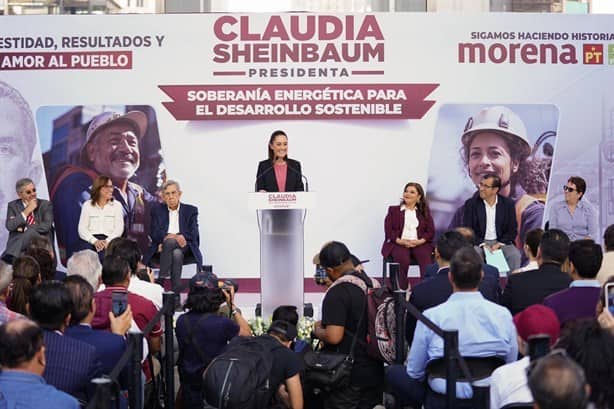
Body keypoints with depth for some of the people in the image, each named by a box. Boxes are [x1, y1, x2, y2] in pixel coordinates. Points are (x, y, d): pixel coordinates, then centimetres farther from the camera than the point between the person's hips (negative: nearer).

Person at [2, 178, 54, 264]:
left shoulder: (45, 204, 8)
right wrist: (27, 211, -8)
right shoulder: (13, 205, 12)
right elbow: (10, 226, -5)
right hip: (18, 240, 1)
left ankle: (7, 259, -47)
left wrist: (24, 228, -9)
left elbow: (46, 226, -7)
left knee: (31, 232, -34)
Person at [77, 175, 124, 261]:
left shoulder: (117, 205, 13)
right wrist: (95, 241, -13)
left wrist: (107, 241, -14)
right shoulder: (87, 205, 13)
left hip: (109, 239, -1)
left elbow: (119, 228, 4)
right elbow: (82, 229, 5)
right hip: (90, 240, 1)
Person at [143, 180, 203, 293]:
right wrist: (172, 236, -21)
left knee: (170, 242, -36)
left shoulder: (191, 210, 13)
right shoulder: (157, 210, 15)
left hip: (185, 246, 0)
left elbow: (193, 234, 0)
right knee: (177, 254, -36)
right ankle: (176, 290, -39)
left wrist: (168, 239, -15)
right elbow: (154, 233, 2)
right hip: (164, 246, 0)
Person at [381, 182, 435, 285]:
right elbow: (388, 230, 7)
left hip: (420, 244, 1)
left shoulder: (425, 212, 22)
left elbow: (431, 231, 11)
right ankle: (402, 289, -31)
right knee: (403, 260, -36)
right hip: (398, 243, -1)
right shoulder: (393, 210, 20)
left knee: (427, 260, -33)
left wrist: (420, 241, -10)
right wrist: (400, 241, -11)